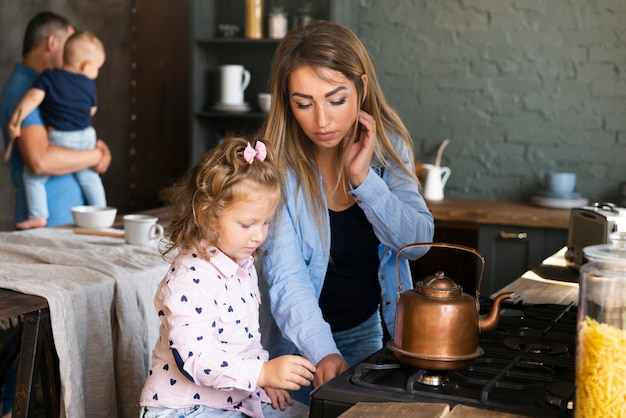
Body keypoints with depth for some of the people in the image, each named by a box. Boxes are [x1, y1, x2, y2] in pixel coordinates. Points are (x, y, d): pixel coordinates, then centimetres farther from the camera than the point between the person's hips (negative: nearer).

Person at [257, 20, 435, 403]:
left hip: (368, 329, 4)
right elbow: (287, 278, -28)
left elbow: (418, 242, -13)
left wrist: (364, 179, -26)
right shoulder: (276, 167, -22)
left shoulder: (387, 145, -9)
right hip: (300, 339, -4)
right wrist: (323, 352, -43)